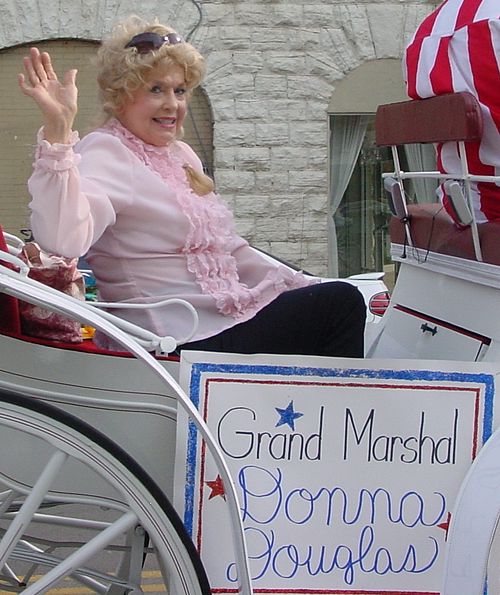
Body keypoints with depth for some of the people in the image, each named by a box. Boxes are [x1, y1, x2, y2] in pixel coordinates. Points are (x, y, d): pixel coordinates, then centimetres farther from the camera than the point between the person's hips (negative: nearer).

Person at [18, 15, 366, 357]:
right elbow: (63, 240, -32)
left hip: (231, 316, 9)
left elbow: (231, 251, 23)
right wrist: (58, 128, -39)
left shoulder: (182, 155, 17)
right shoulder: (105, 152, -11)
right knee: (340, 303, -8)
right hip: (191, 340, -9)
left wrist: (305, 286, 14)